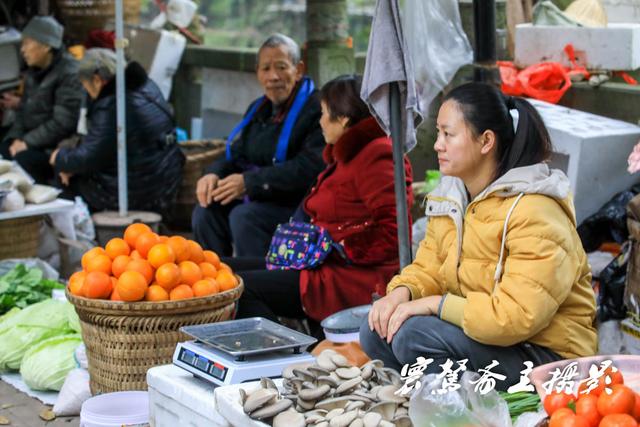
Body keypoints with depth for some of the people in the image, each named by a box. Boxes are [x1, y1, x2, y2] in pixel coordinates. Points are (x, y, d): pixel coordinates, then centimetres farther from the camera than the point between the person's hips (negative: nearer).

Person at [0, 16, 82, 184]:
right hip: (34, 139, 8)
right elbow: (23, 109, 17)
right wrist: (17, 138, -2)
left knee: (25, 159, -30)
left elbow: (62, 123, -21)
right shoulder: (34, 71, 11)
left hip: (59, 145, -8)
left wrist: (27, 142, -19)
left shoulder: (69, 73, -16)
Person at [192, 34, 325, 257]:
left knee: (245, 216, -29)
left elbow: (308, 168, -23)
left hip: (299, 206, -8)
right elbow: (236, 155, 21)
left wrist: (249, 182, -23)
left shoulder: (316, 109, -12)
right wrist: (215, 174, -3)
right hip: (257, 197, 8)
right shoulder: (258, 108, 16)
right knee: (206, 211, -11)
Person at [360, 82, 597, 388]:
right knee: (376, 331, -6)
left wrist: (436, 304, -25)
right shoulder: (450, 196, 7)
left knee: (414, 334, -26)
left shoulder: (534, 213, -21)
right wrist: (402, 292, -12)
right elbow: (429, 268, 11)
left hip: (544, 353, -8)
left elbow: (518, 315, -29)